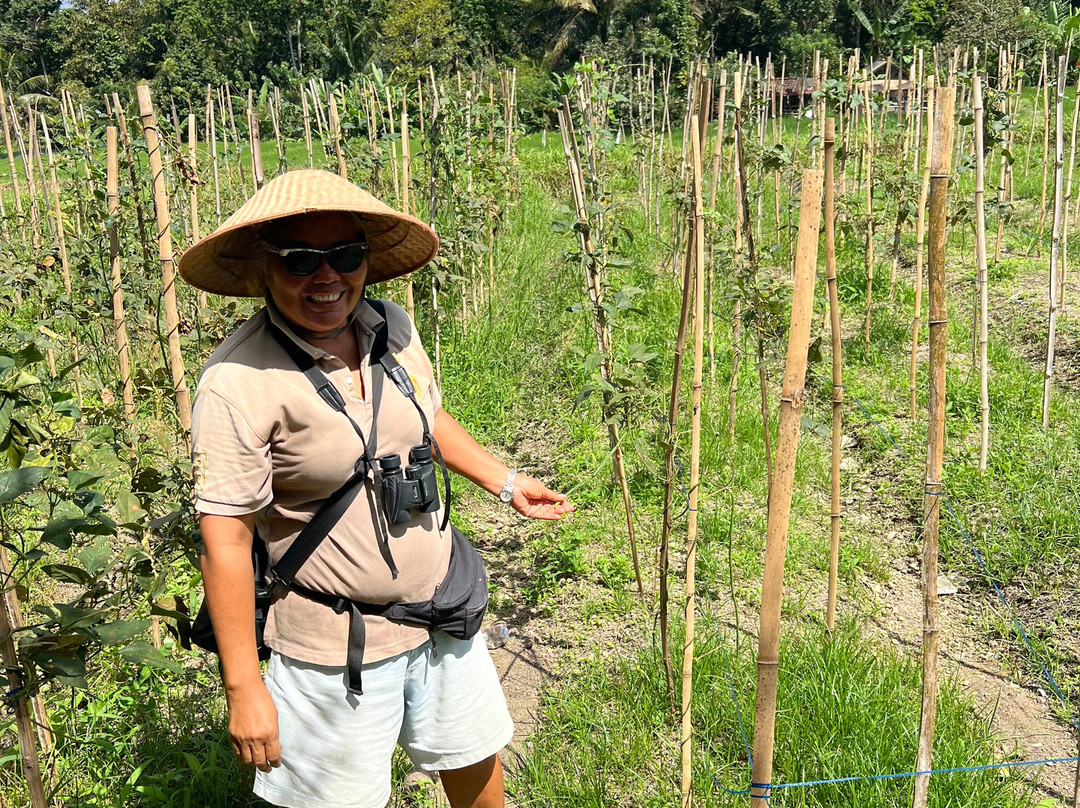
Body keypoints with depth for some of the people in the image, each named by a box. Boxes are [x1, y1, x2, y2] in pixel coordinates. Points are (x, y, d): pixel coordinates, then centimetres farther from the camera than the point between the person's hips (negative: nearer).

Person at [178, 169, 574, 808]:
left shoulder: (393, 327, -3)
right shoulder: (239, 382, -23)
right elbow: (226, 542, -20)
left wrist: (505, 481, 17)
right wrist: (244, 690, -16)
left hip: (442, 613, 6)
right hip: (336, 647, -6)